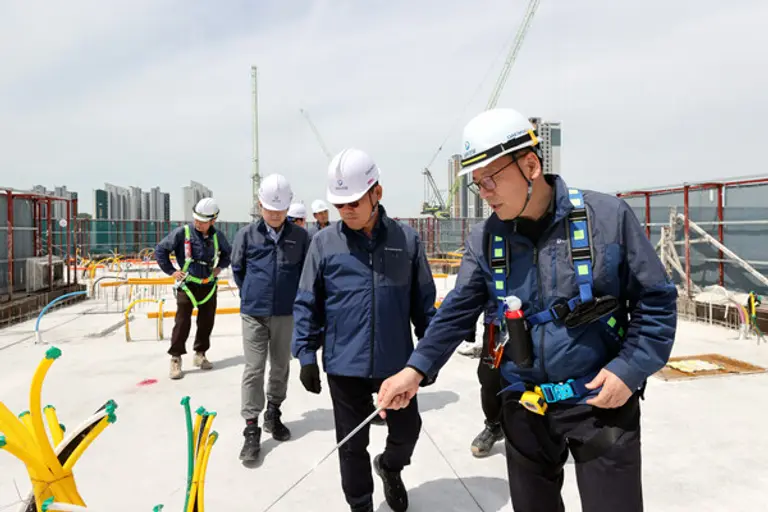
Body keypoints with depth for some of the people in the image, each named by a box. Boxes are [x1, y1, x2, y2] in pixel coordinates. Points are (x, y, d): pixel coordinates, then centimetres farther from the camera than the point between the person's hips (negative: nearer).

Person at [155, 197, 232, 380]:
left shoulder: (217, 236, -1)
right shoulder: (182, 232, -12)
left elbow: (227, 253, 19)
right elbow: (160, 250, -5)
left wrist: (220, 266, 4)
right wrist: (171, 271, -6)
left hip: (209, 285, 4)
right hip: (187, 285, -4)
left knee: (206, 322, 11)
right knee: (182, 323, -3)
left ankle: (200, 354, 27)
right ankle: (176, 359, 10)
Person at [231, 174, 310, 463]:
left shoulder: (300, 236, -4)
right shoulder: (247, 234, -4)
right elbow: (237, 269, 8)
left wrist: (293, 297, 5)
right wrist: (251, 295, 11)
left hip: (287, 313, 1)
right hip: (254, 313, -1)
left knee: (281, 367, 14)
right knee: (254, 369, 0)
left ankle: (273, 415, 34)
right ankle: (251, 429, 8)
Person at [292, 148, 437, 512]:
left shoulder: (406, 239, -3)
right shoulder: (324, 243, -4)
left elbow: (424, 301, 4)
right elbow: (307, 304, 1)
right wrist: (306, 355, -2)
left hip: (397, 363, 1)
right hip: (345, 366, 0)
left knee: (407, 429, 15)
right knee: (352, 443, 13)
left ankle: (390, 467, 49)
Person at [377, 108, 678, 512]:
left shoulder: (607, 217, -12)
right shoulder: (484, 240, -3)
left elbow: (655, 301, -5)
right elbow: (457, 312, -2)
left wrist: (630, 369, -15)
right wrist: (417, 368, -15)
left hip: (603, 404, -3)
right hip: (526, 408, 4)